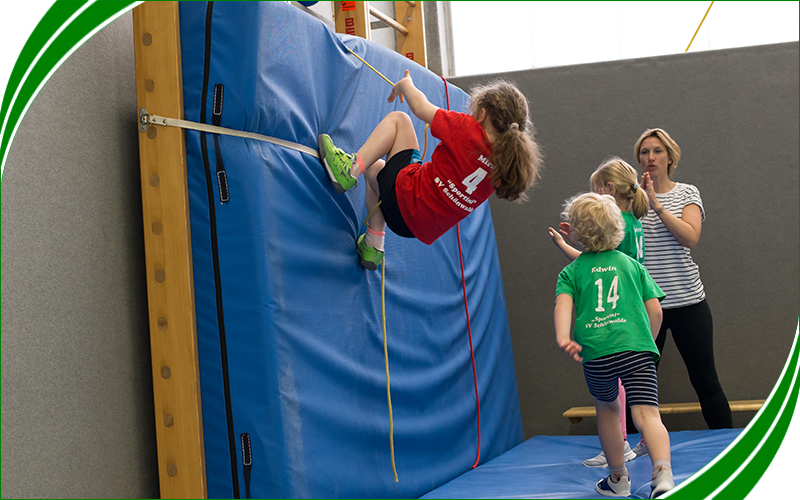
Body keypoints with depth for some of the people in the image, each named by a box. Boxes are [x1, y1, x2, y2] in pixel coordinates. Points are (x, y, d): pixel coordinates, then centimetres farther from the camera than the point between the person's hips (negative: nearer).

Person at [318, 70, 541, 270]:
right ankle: (373, 247, 30)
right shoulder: (504, 159, -3)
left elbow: (420, 107, -5)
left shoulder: (468, 129, -18)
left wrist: (405, 84, 15)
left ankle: (350, 169, -12)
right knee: (374, 169, 34)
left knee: (398, 119, 4)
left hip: (406, 200, -7)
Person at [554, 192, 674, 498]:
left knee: (607, 408, 24)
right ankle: (663, 472, -34)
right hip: (637, 348, 0)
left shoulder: (571, 272, 14)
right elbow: (655, 311, 14)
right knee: (647, 413, -7)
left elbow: (563, 304, -6)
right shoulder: (633, 265, 18)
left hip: (596, 353, 1)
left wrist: (562, 337, -21)